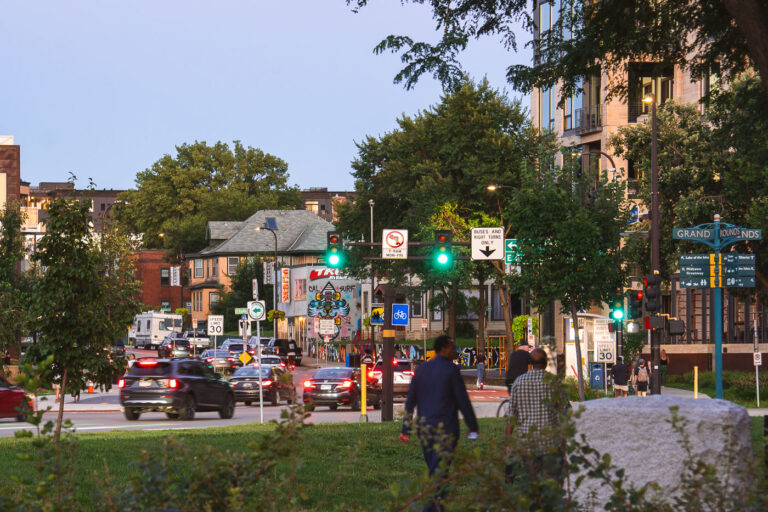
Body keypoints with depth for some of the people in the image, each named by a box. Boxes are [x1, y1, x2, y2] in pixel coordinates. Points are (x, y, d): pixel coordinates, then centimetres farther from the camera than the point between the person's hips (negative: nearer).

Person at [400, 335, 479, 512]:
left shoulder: (421, 369, 9)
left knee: (433, 469, 17)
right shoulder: (451, 370, -9)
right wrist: (473, 427, 1)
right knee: (439, 470, -7)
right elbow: (463, 401, -8)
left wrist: (406, 429, 13)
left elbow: (410, 401, 10)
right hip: (445, 427, -6)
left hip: (424, 428, 6)